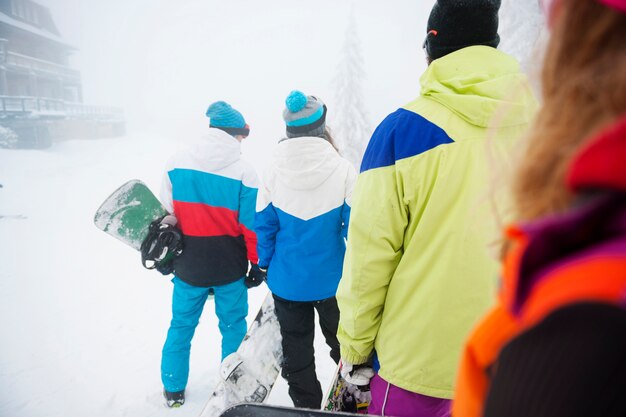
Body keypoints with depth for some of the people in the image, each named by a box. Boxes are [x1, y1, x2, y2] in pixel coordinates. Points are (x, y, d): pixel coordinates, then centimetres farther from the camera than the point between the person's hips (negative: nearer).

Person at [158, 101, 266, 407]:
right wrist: (258, 264, 2)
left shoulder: (177, 164, -4)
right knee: (233, 327, 16)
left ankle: (174, 390, 34)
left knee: (181, 326, 20)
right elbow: (251, 225, -11)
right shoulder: (243, 171, -13)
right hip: (230, 268, -2)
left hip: (188, 266, 3)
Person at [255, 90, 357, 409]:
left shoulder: (274, 170, -11)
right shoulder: (343, 169, -16)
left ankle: (306, 405, 33)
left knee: (296, 350, 19)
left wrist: (263, 264, 12)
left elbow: (263, 225, -4)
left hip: (287, 281, 1)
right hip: (331, 279, -1)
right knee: (342, 344, 22)